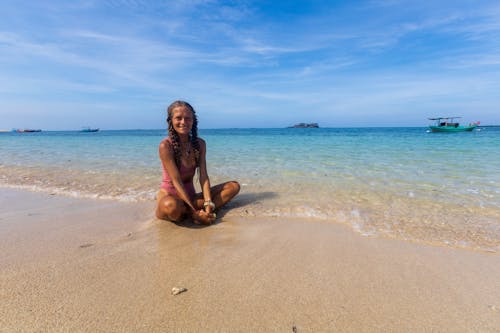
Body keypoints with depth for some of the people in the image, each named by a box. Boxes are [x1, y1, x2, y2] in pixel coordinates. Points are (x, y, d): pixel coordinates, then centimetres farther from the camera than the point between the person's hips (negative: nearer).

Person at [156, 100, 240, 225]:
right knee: (171, 205, -43)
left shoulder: (200, 143, 1)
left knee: (234, 186, -8)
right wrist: (194, 211, -26)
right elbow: (176, 181, -20)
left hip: (190, 195, 6)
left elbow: (203, 176, -7)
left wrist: (208, 203, -22)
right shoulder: (165, 146, -14)